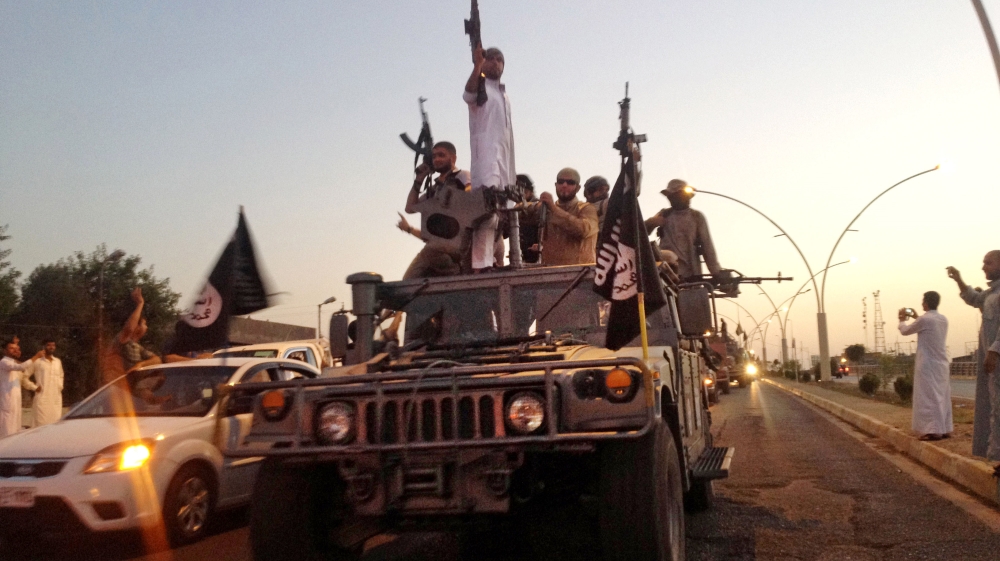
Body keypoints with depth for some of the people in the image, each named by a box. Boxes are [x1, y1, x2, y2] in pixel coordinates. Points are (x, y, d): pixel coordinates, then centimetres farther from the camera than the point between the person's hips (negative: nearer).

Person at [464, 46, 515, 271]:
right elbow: (468, 94, -22)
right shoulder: (480, 87, 6)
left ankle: (492, 259, 10)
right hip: (486, 154, -8)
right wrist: (477, 66, -39)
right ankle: (480, 263, -30)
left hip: (504, 158, 8)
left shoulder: (504, 96, 28)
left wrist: (513, 171, 22)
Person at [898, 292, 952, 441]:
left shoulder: (924, 319, -14)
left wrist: (902, 320, 18)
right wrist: (917, 318, 32)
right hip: (942, 364, 7)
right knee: (942, 396, 11)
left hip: (928, 364, -7)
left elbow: (905, 331, 0)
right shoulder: (943, 319, 8)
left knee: (929, 397, -5)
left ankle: (934, 431, -8)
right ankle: (945, 429, 15)